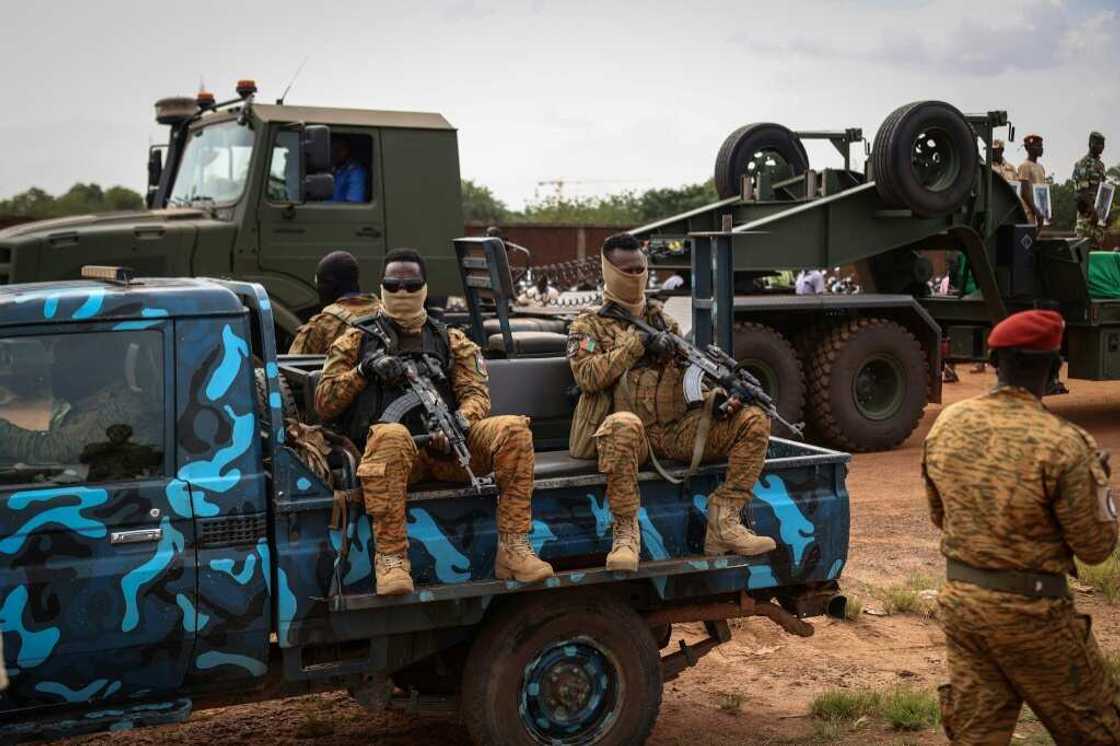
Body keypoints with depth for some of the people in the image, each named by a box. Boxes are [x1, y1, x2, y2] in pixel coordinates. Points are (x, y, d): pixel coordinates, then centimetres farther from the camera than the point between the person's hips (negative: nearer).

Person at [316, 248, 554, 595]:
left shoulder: (451, 341, 23)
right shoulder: (356, 341, 18)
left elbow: (476, 394, 9)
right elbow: (324, 405, 11)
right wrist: (364, 371, -5)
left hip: (445, 446, 3)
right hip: (390, 449, -2)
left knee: (513, 430, -24)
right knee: (391, 435, -40)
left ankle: (513, 547, -22)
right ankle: (390, 558, -38)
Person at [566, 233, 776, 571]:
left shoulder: (663, 320, 21)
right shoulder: (588, 325, 8)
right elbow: (587, 376, -9)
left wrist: (717, 395, -9)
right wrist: (637, 344, -12)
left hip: (677, 429, 5)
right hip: (632, 433, -5)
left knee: (754, 421, -12)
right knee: (623, 424, -42)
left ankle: (723, 521, -13)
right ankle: (625, 533, -28)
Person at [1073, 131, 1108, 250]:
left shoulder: (1101, 164, 17)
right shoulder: (1082, 164, -8)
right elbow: (1082, 190, -15)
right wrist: (1092, 210, -20)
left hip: (1099, 208, 8)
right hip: (1087, 209, -8)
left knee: (1097, 242, 7)